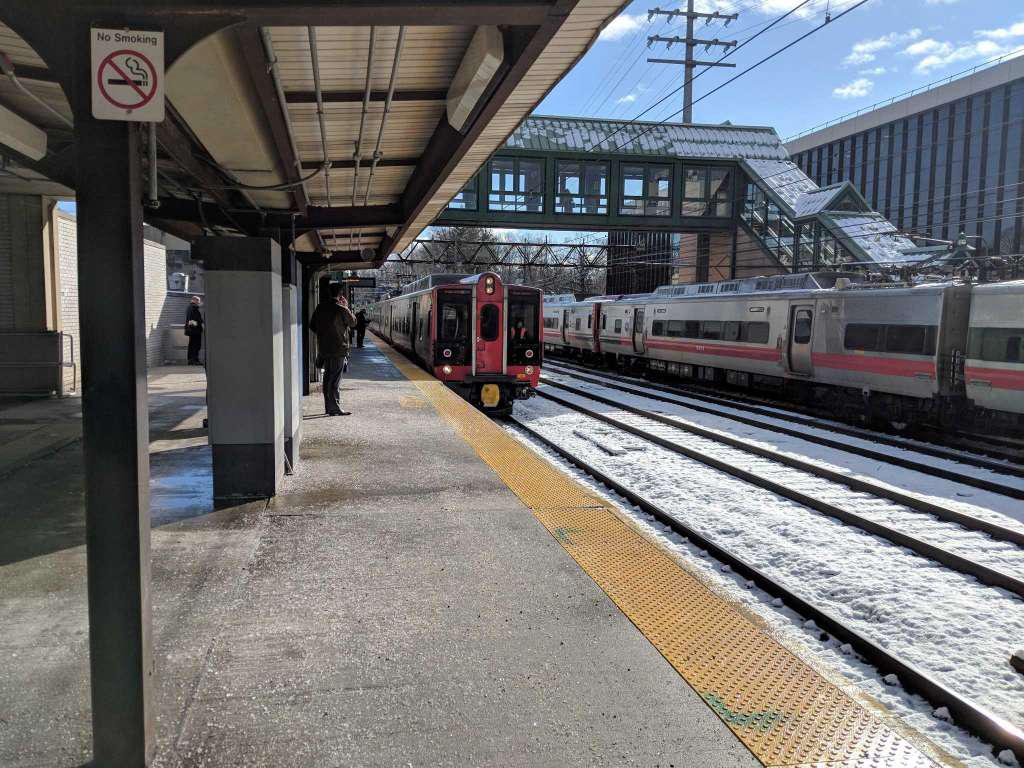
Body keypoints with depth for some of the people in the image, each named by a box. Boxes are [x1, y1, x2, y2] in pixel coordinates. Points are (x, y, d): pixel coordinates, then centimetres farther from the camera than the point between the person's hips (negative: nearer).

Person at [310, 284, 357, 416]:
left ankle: (328, 407, 20)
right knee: (335, 380, -4)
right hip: (338, 349, -6)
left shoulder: (320, 307, 5)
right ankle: (335, 408, -4)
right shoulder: (341, 309, -14)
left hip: (324, 349, 6)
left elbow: (312, 325, 11)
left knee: (327, 378, 14)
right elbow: (353, 322, 1)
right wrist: (346, 307, 8)